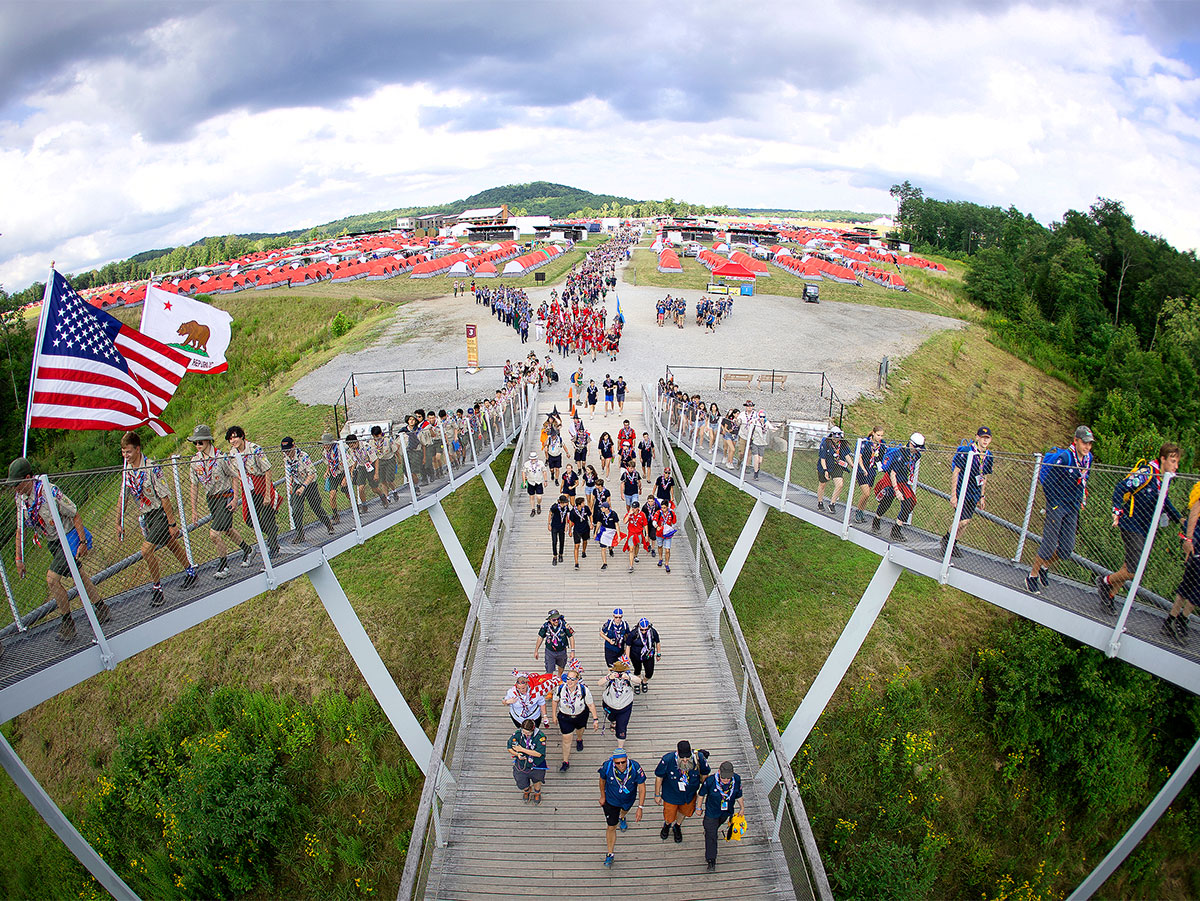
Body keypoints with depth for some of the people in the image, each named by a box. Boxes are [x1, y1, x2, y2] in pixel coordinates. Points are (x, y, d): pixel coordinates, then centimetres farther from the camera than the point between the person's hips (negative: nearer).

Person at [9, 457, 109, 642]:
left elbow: (75, 514, -19)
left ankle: (68, 624, -1)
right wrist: (19, 559, 8)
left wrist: (83, 542, -19)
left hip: (69, 538, -8)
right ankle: (102, 609, 29)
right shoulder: (20, 498, -1)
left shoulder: (49, 491, -25)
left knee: (52, 579, -14)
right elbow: (21, 529, 8)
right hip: (53, 542, 8)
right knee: (78, 576, 16)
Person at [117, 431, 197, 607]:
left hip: (160, 513, -7)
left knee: (146, 550, -15)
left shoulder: (152, 468, -20)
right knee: (171, 545, 19)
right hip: (145, 515, 7)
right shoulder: (126, 471, 0)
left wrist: (172, 523, -17)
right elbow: (123, 498, 9)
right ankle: (190, 572, 36)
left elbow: (164, 497, -19)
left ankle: (157, 587, 0)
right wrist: (119, 524, 8)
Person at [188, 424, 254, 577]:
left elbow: (234, 477, -5)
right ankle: (247, 549, 41)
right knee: (227, 531, 17)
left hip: (225, 497, -6)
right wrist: (193, 510, 7)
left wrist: (235, 498, -11)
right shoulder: (195, 461, 0)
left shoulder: (220, 457, -15)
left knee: (214, 533, -12)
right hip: (210, 499, 6)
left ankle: (223, 564, 6)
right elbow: (194, 486, 7)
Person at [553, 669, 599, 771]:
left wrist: (595, 719, -14)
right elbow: (555, 701, -6)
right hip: (565, 716, 0)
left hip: (581, 715, 1)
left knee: (580, 728, 30)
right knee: (566, 739, 2)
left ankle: (579, 740, 65)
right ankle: (566, 762, 20)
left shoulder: (584, 689, -31)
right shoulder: (560, 688, -27)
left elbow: (591, 705, -18)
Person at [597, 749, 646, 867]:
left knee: (625, 809, 34)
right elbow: (602, 780, -10)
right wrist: (602, 796, 2)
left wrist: (640, 808, -22)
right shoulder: (607, 767, -35)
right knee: (611, 827, 4)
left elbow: (642, 788, -22)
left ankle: (622, 818, 72)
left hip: (628, 799, 2)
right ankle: (610, 854, 28)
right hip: (611, 800, -2)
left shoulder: (635, 767, -36)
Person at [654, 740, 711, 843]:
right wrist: (657, 795, -4)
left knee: (685, 811, 29)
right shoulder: (667, 760, -36)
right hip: (671, 795, -2)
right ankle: (667, 825, 57)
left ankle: (677, 826, 62)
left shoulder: (699, 758, -31)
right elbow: (659, 777, -17)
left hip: (690, 795, 2)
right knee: (669, 817, 19)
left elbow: (704, 774, -8)